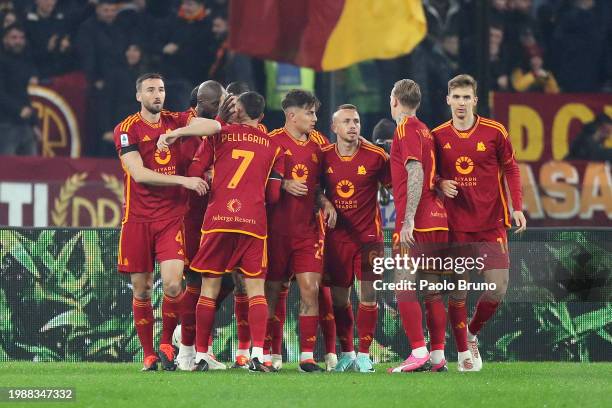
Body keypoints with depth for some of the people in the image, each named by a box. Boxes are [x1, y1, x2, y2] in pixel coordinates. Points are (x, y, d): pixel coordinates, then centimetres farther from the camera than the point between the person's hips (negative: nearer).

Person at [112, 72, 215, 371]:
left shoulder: (175, 122, 6)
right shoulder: (127, 129, -3)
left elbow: (213, 126, -10)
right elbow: (139, 174, -13)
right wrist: (183, 180, -16)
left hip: (172, 216, 1)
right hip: (138, 219, -1)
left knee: (173, 284, -14)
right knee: (141, 290, 3)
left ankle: (167, 343, 6)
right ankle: (149, 354, 15)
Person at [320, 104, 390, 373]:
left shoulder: (375, 156, -7)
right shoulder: (324, 157, 0)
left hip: (368, 235, -2)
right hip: (336, 237, 2)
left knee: (368, 294, -8)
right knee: (339, 298, 6)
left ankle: (364, 355, 0)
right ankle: (347, 354, 18)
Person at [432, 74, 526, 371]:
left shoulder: (494, 132, -1)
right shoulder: (438, 136, 3)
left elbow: (510, 169, 8)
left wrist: (517, 207, -1)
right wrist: (440, 184, -8)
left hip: (491, 224, 0)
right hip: (456, 226, 0)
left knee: (497, 290, -6)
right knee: (457, 292, -1)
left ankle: (472, 333, 21)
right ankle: (463, 352, 12)